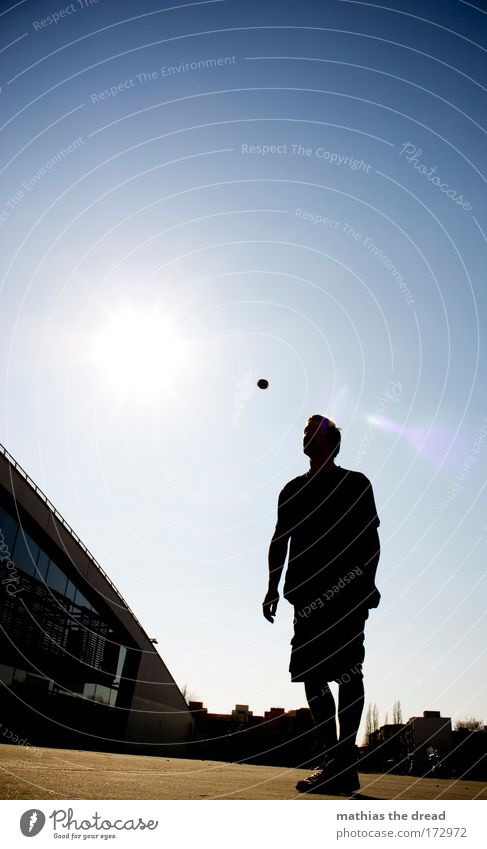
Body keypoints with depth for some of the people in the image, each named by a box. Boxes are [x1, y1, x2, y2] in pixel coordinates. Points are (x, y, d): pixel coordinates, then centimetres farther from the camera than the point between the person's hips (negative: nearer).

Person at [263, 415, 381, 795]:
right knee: (311, 672, 4)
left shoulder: (355, 483, 10)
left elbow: (370, 536, 4)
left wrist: (369, 582, -9)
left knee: (347, 669, -9)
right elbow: (280, 538, 16)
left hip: (348, 588, -4)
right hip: (308, 592, 5)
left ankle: (344, 764, -4)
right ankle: (337, 761, 14)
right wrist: (274, 586, 8)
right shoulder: (293, 489, 20)